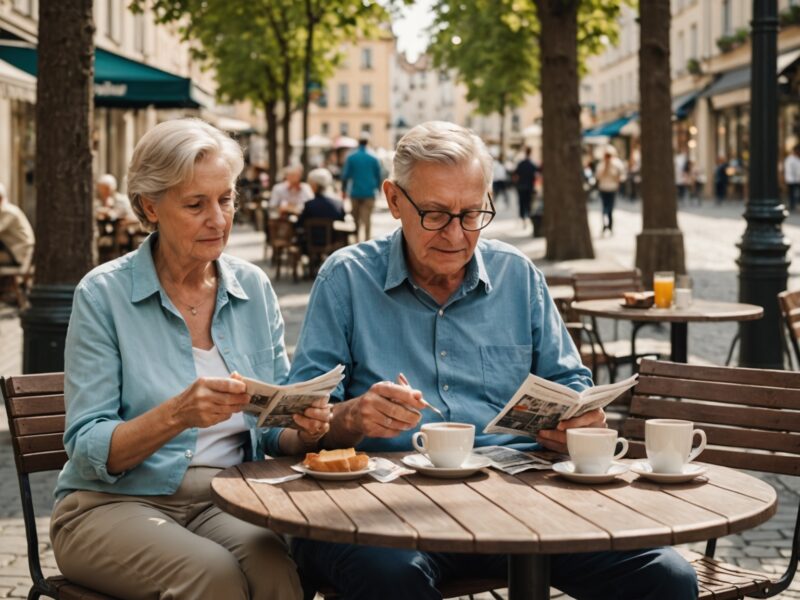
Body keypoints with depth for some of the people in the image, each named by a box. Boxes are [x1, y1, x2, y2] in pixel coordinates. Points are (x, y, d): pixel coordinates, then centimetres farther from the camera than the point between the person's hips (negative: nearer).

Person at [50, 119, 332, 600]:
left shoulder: (254, 288, 8)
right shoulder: (104, 294, -5)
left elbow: (272, 430, 11)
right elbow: (87, 450, -10)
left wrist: (304, 429, -12)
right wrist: (176, 415, -27)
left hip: (224, 502, 3)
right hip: (114, 503, -3)